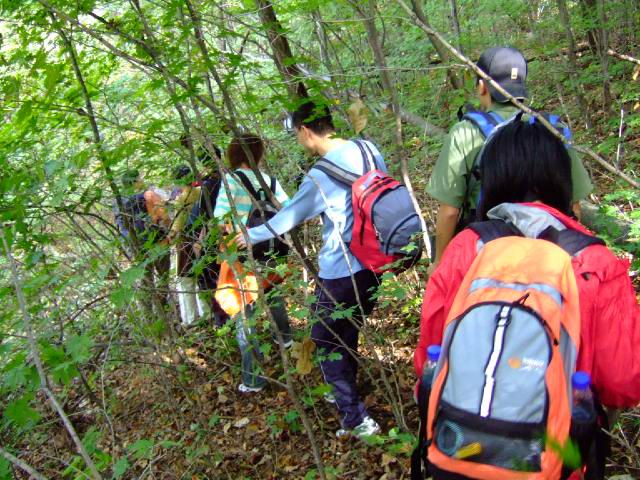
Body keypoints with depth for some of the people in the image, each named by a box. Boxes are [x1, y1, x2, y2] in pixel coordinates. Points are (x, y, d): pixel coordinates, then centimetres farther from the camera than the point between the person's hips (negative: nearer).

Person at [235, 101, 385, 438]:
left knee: (325, 341, 8)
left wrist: (250, 236, 11)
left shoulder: (320, 176, -20)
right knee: (347, 334, 25)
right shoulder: (369, 150, -1)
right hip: (373, 263, 7)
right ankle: (343, 393, 43)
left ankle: (356, 419, 9)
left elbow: (288, 217, -7)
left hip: (340, 273, -7)